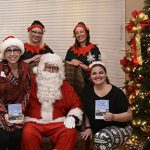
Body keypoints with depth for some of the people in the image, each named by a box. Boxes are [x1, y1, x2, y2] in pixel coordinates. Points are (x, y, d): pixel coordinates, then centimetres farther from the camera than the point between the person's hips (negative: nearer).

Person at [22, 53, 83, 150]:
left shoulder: (64, 85, 15)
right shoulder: (32, 81, 9)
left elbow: (76, 104, 15)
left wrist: (72, 117, -2)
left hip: (58, 122, 2)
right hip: (34, 122, -1)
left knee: (71, 133, -28)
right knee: (28, 134, -33)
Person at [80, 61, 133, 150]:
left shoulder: (116, 92, -14)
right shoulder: (87, 90, 0)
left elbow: (129, 115, -10)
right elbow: (87, 112, 12)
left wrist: (113, 117, -26)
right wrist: (88, 128, 1)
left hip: (120, 128, -6)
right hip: (98, 130, 6)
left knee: (102, 137, -35)